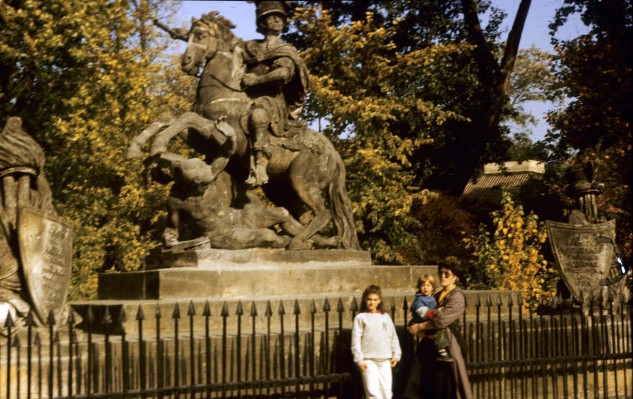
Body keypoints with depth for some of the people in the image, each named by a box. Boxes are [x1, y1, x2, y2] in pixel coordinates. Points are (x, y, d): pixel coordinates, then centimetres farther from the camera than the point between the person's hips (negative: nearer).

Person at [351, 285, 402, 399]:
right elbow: (356, 340, -3)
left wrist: (396, 355, 6)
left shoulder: (386, 317, 13)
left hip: (385, 360, 4)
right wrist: (359, 360, -9)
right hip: (369, 360, -4)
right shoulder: (360, 317, 2)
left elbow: (393, 338, 15)